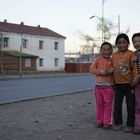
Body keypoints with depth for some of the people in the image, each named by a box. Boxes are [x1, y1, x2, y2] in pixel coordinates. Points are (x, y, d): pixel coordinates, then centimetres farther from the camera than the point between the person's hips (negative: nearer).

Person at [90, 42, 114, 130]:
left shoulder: (112, 60, 3)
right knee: (99, 104, 9)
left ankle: (107, 122, 10)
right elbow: (92, 69, -4)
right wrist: (101, 72, -17)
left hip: (109, 86, -1)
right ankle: (99, 121, 20)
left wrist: (111, 71, -18)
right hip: (98, 85, 2)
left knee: (108, 105, 2)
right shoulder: (98, 59, 5)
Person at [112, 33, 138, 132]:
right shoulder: (114, 55, 7)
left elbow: (135, 68, -9)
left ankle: (130, 125, 17)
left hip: (129, 84, -4)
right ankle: (118, 123, 25)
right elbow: (113, 69, 11)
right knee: (117, 105, 11)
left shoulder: (131, 54, -7)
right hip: (118, 84, 4)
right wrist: (113, 82, 10)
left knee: (130, 105, 6)